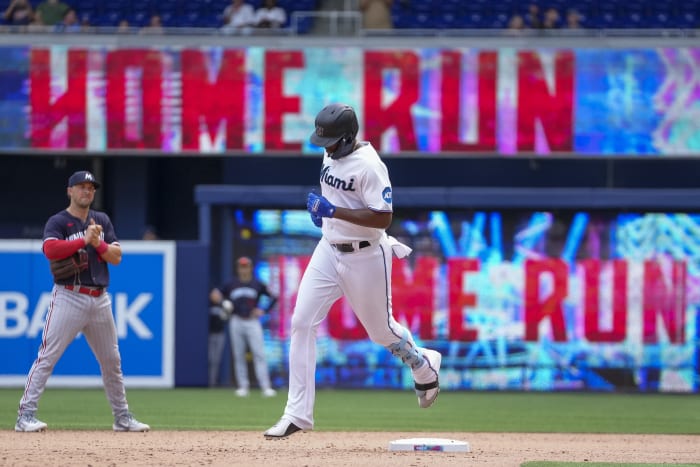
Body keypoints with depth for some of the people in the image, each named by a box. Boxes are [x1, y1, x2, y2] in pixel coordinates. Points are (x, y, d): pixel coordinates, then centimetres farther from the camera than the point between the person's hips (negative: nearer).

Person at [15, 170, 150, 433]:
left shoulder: (102, 221, 14)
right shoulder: (58, 222, -3)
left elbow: (116, 256, 7)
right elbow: (50, 249, -23)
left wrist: (98, 243, -11)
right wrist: (84, 240, -20)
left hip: (100, 300, 6)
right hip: (69, 298, -6)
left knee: (111, 360, 13)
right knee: (47, 356, -12)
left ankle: (122, 417, 23)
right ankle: (25, 415, -13)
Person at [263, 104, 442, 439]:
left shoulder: (369, 165, -21)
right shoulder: (331, 155, 4)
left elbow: (383, 218, -26)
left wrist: (334, 211, -29)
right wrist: (319, 208, 5)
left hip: (364, 257, -7)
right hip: (329, 250, 7)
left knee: (381, 330, 9)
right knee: (302, 322, -5)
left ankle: (425, 366, 43)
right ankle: (298, 413, -4)